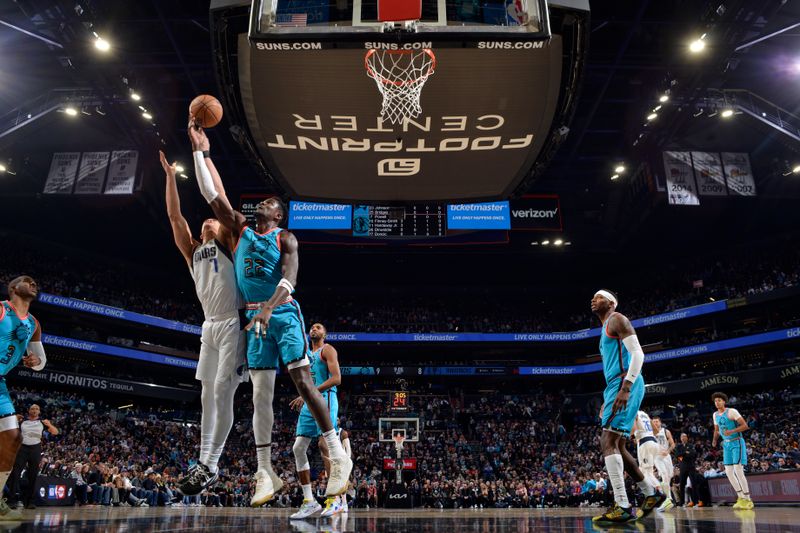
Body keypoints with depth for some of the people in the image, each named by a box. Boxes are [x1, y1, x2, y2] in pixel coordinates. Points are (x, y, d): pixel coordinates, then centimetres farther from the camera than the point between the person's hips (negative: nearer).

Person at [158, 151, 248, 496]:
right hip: (210, 327, 6)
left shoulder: (227, 243, 7)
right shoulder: (193, 253, 20)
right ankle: (203, 463, 10)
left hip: (233, 324, -6)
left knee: (222, 392, -10)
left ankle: (209, 467, -6)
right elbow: (174, 215, 17)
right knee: (208, 396, 6)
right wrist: (169, 174, 17)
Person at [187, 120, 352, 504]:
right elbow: (212, 195, 10)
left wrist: (269, 309, -31)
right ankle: (265, 473, 6)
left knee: (303, 381, -13)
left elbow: (289, 279, -15)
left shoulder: (286, 238, 0)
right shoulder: (241, 230, 14)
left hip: (283, 314, -4)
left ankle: (339, 457, -6)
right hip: (255, 317, 5)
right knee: (260, 392, 1)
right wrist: (200, 151, 8)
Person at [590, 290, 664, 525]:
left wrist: (625, 389, -24)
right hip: (617, 387, 10)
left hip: (626, 385, -10)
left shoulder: (617, 319, -2)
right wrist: (607, 400, 26)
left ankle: (622, 507, -19)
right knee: (616, 446, 12)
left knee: (608, 442, -17)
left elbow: (638, 354, -15)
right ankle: (652, 493, 24)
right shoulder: (606, 330, 27)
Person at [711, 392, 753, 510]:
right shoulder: (715, 415, 9)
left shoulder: (732, 412, -13)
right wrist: (714, 440, 4)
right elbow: (716, 430, 21)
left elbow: (745, 425, -16)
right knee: (728, 472, 4)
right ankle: (741, 497, 16)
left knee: (738, 470, -13)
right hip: (726, 444, 7)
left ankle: (748, 500, -4)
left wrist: (732, 431, -27)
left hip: (737, 443, -7)